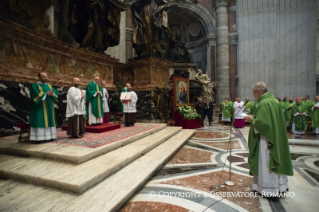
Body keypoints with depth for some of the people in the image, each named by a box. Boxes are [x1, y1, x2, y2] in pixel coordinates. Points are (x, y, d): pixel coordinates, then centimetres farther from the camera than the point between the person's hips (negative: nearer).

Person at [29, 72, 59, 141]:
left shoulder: (49, 86, 18)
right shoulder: (35, 86, 0)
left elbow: (56, 94, 8)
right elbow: (37, 95, -17)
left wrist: (52, 94, -12)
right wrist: (46, 94, -12)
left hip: (49, 108, 6)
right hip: (39, 109, -6)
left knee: (49, 122, 6)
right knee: (40, 122, -7)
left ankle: (49, 136, 10)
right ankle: (39, 138, -4)